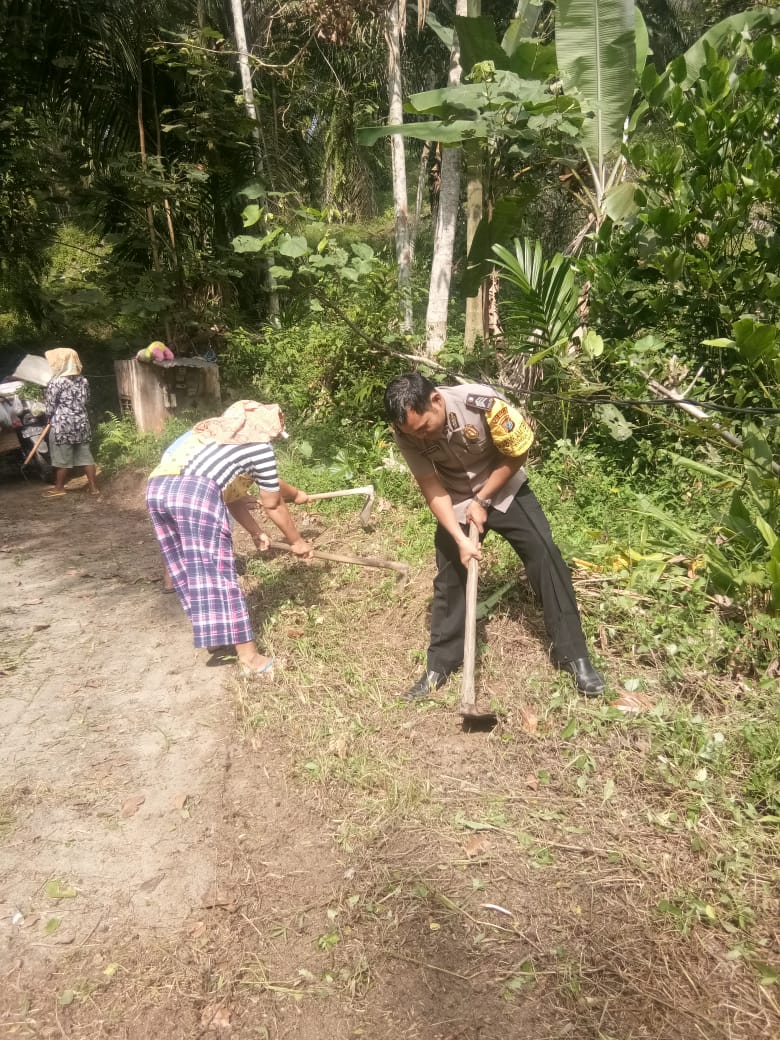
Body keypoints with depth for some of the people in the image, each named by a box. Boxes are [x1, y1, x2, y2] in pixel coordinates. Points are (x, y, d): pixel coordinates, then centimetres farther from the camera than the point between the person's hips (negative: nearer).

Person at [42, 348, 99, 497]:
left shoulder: (55, 382, -13)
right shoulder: (83, 381, 4)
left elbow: (49, 407, -8)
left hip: (62, 424, -5)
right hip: (82, 423, 6)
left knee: (62, 458, 5)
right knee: (86, 456, 10)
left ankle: (59, 488, 18)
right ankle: (94, 487, 12)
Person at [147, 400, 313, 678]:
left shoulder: (218, 432, 34)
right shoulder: (260, 446, 13)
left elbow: (228, 492, 40)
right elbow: (273, 505, 19)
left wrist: (254, 531, 47)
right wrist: (297, 541, 33)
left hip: (156, 488, 7)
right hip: (194, 492, -7)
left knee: (187, 568, 18)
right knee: (217, 570, -3)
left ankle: (213, 631, 34)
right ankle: (248, 656, 2)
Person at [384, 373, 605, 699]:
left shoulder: (481, 402, -33)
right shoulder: (406, 433, -24)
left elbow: (517, 453, -17)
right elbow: (432, 489, -16)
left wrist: (482, 501, -15)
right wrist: (460, 538, -25)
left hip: (504, 491, -1)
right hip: (455, 503, 2)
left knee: (546, 557, -9)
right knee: (448, 577, 2)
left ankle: (573, 654, 4)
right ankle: (439, 665, 17)